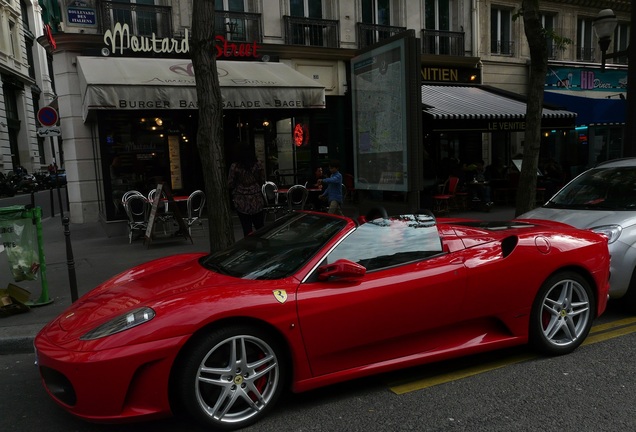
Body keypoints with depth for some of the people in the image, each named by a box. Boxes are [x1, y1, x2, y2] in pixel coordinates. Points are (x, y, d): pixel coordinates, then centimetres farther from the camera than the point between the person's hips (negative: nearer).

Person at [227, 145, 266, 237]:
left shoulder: (234, 167, -8)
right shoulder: (258, 165, -4)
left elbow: (230, 185, -2)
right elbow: (262, 181, 5)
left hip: (241, 202, -1)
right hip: (257, 201, 1)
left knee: (247, 229, 5)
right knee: (260, 227, 11)